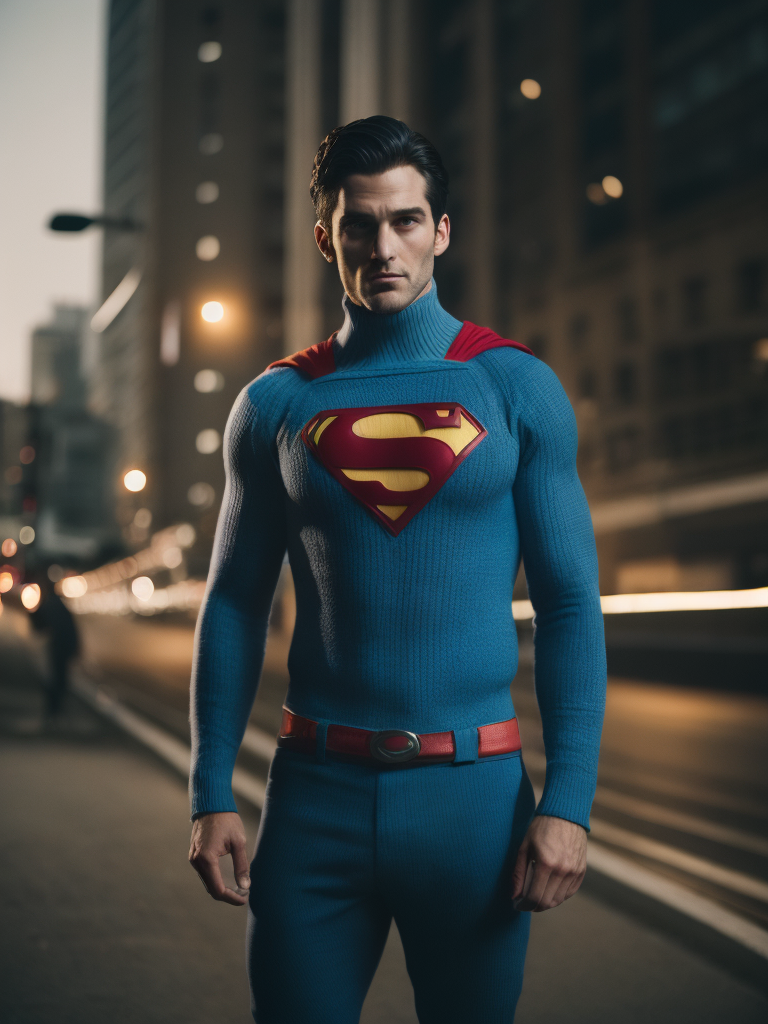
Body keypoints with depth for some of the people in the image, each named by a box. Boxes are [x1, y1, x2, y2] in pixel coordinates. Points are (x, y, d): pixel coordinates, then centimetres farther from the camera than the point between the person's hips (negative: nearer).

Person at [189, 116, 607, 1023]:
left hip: (472, 789, 0)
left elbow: (570, 605, -1)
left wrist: (569, 802, -9)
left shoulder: (518, 388, 1)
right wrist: (211, 795, 1)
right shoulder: (276, 403, 5)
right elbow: (234, 607, 8)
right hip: (315, 791, 1)